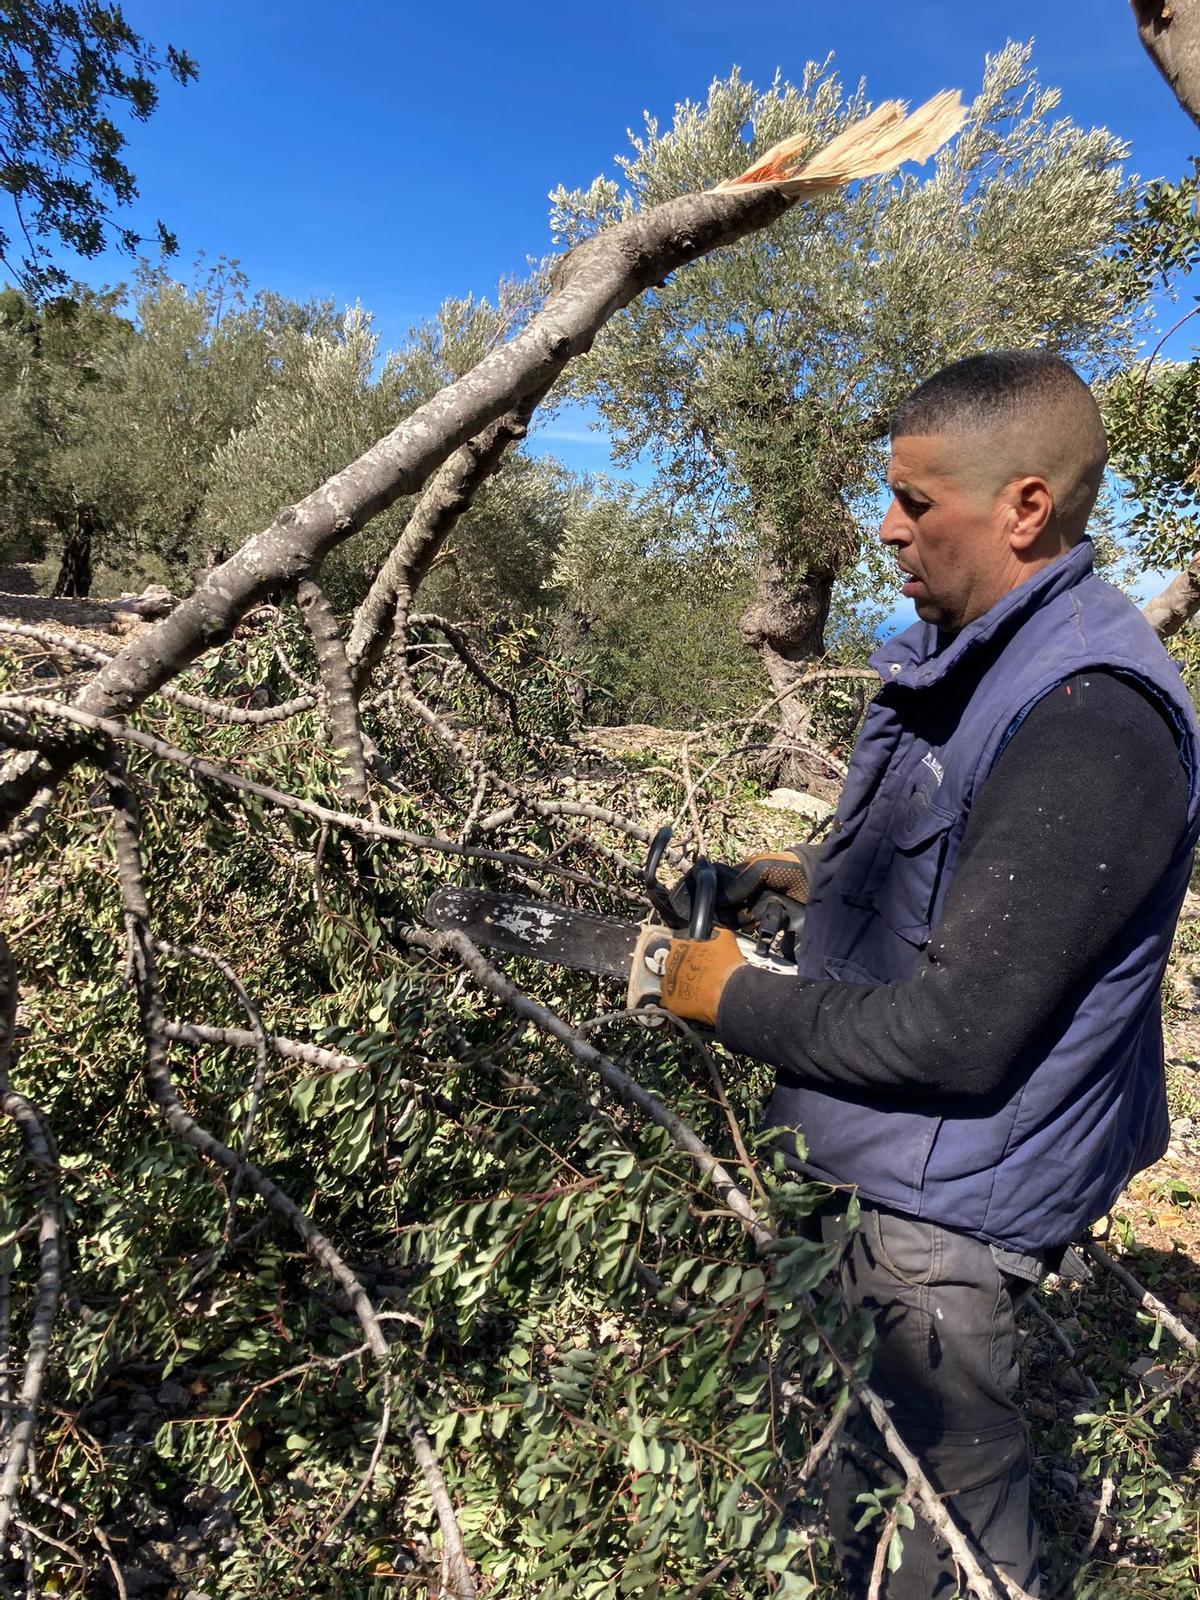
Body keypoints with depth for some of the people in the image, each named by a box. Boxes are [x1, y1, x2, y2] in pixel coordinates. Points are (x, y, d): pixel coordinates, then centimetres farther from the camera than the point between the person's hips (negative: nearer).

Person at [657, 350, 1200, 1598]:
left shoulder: (1088, 721, -27)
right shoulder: (957, 661, 5)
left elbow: (956, 1034, -27)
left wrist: (735, 998, -15)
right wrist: (798, 877, 6)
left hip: (933, 1219, -9)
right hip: (856, 1168, 9)